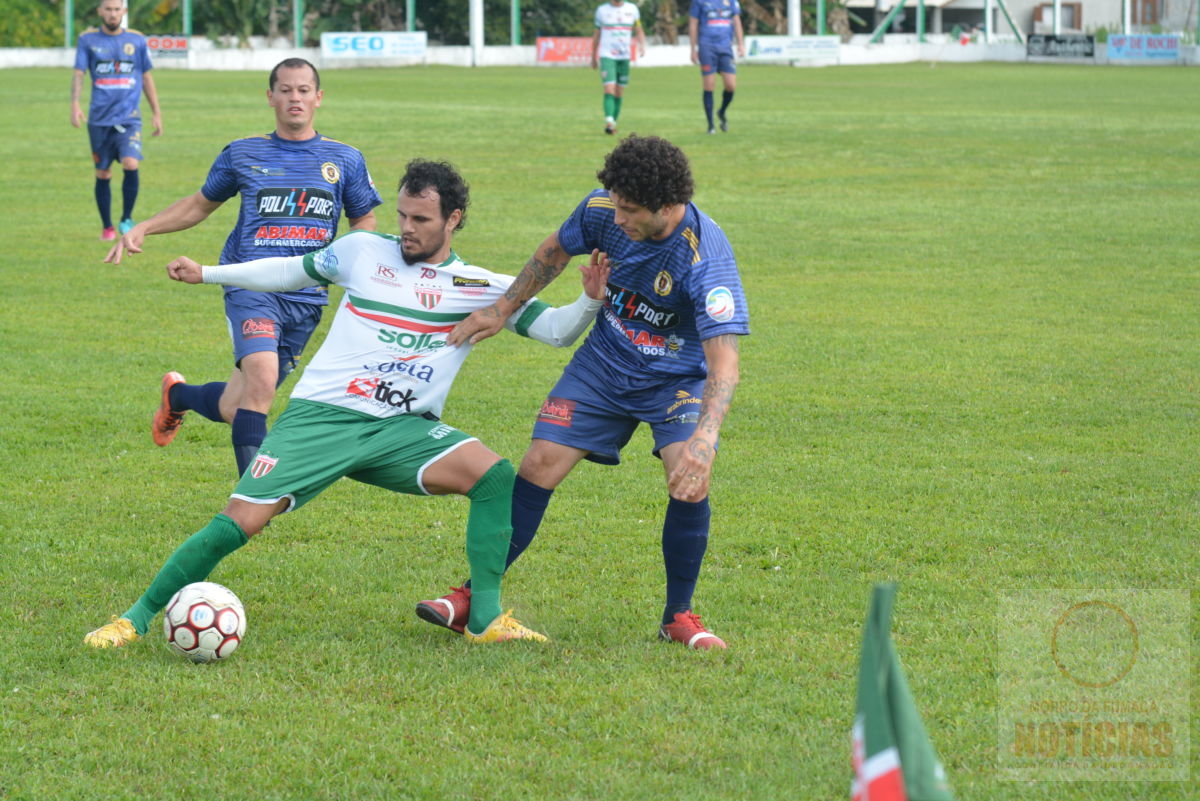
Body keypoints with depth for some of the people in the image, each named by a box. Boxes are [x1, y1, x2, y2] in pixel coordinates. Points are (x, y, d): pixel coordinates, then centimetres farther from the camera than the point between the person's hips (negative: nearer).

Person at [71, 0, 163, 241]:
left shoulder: (137, 40, 6)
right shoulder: (88, 39, 4)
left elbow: (147, 78, 14)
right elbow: (79, 73, -3)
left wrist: (156, 112, 13)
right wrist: (75, 104, -18)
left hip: (129, 117, 0)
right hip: (99, 119, 0)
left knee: (131, 165, -19)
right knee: (103, 174, 5)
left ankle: (127, 219, -1)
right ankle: (107, 227, 19)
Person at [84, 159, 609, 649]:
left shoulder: (481, 287, 5)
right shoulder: (363, 251, 7)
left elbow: (555, 330, 2)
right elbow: (294, 271, 22)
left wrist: (590, 301, -19)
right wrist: (206, 274, 21)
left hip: (400, 430, 1)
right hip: (319, 418, -1)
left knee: (496, 476, -22)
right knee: (240, 522, -15)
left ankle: (485, 619, -14)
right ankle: (136, 618, 0)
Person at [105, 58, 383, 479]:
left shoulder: (345, 160, 9)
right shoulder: (243, 154, 8)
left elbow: (365, 221, 19)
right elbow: (201, 204, 20)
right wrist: (142, 228, 8)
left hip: (307, 299, 2)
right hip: (251, 287, -2)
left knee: (234, 409, 6)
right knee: (262, 381, -27)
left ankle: (178, 394, 39)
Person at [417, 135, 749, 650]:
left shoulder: (705, 257, -33)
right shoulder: (602, 210, -18)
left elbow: (724, 363, -39)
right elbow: (556, 251, 7)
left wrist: (703, 442, -53)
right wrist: (502, 310, 9)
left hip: (678, 377, -4)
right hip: (604, 363, 4)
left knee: (690, 482, -24)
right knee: (539, 467, -6)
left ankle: (679, 616, -4)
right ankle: (473, 598, 6)